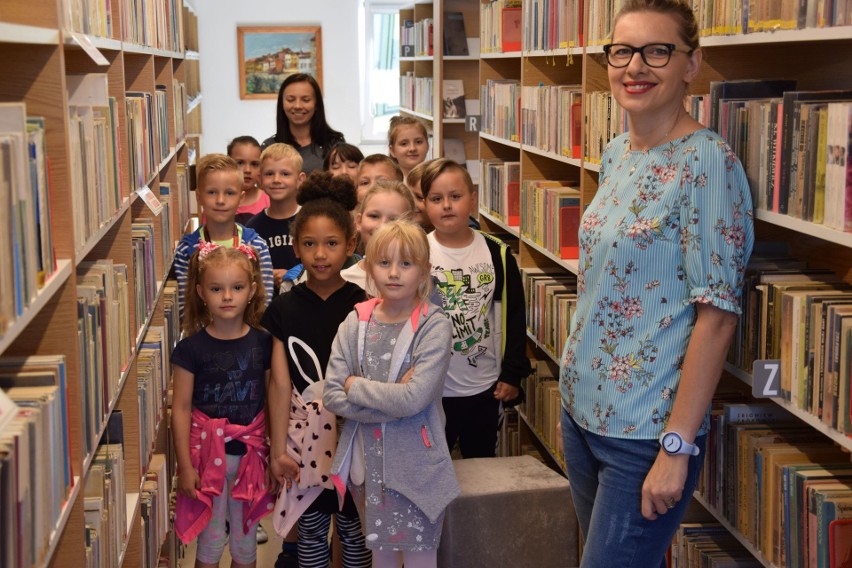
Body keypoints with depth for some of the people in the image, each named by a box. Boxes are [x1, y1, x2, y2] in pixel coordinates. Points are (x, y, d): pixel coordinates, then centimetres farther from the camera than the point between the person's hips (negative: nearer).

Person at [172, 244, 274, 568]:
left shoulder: (262, 343, -1)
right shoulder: (191, 348, -9)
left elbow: (271, 402, 4)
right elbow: (181, 410, -7)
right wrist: (185, 466, -9)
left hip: (250, 455, 2)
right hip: (207, 453, -2)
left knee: (245, 541, 14)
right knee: (210, 542, 8)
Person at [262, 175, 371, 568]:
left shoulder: (362, 307, -4)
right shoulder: (284, 309, 0)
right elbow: (280, 384, -1)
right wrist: (278, 449, -3)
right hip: (304, 434, 1)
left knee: (353, 528, 10)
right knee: (311, 529, 11)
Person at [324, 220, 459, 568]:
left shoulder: (434, 326, -12)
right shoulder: (355, 323, -1)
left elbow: (414, 398, -22)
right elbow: (332, 396, -7)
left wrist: (354, 385, -12)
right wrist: (392, 401, -17)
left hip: (416, 463, -3)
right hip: (369, 460, 4)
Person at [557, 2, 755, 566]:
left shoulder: (706, 161, -16)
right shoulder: (616, 153, 7)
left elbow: (717, 314, -19)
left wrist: (677, 446, -20)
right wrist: (576, 388, 14)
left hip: (646, 432, -7)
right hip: (582, 406, 7)